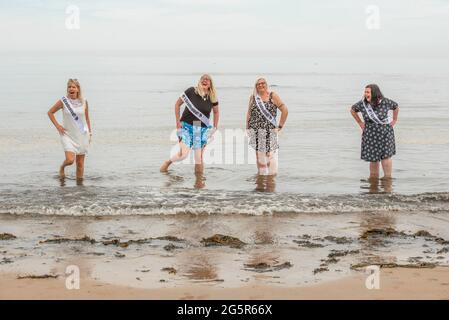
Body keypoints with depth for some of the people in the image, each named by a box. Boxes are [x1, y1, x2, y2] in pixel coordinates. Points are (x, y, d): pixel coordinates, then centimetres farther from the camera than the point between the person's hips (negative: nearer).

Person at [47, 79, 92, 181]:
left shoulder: (84, 102, -1)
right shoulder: (63, 101, -7)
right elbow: (50, 112, 4)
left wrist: (90, 133, 10)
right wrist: (57, 126, -3)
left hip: (82, 135, 2)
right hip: (68, 135, -2)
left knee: (80, 163, 4)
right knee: (70, 160, -16)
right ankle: (62, 167, 18)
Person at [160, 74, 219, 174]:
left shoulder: (212, 97, 0)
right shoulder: (191, 91, -9)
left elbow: (216, 112, 17)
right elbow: (177, 104, 1)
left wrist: (215, 127, 10)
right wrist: (178, 121, -2)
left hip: (202, 129, 2)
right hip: (187, 126, -2)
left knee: (199, 157, -1)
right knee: (183, 154, -14)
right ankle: (167, 162, 15)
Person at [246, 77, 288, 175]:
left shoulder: (273, 96, 0)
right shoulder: (253, 97, 10)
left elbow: (285, 110, -2)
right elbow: (249, 113, 16)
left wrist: (280, 126, -3)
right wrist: (247, 128, 8)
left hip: (269, 130, -3)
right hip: (255, 131, 3)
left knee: (270, 154, -8)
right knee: (258, 154, 7)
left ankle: (271, 174, -1)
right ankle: (261, 174, 16)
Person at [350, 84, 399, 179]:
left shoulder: (385, 102, -11)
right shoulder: (362, 104, -8)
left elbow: (396, 107, 9)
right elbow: (352, 110, 10)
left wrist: (394, 120, 7)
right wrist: (360, 123, 6)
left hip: (385, 133, -2)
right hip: (370, 134, 2)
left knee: (385, 156, -2)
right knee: (373, 157, 6)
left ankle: (388, 177, 7)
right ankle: (373, 178, 17)